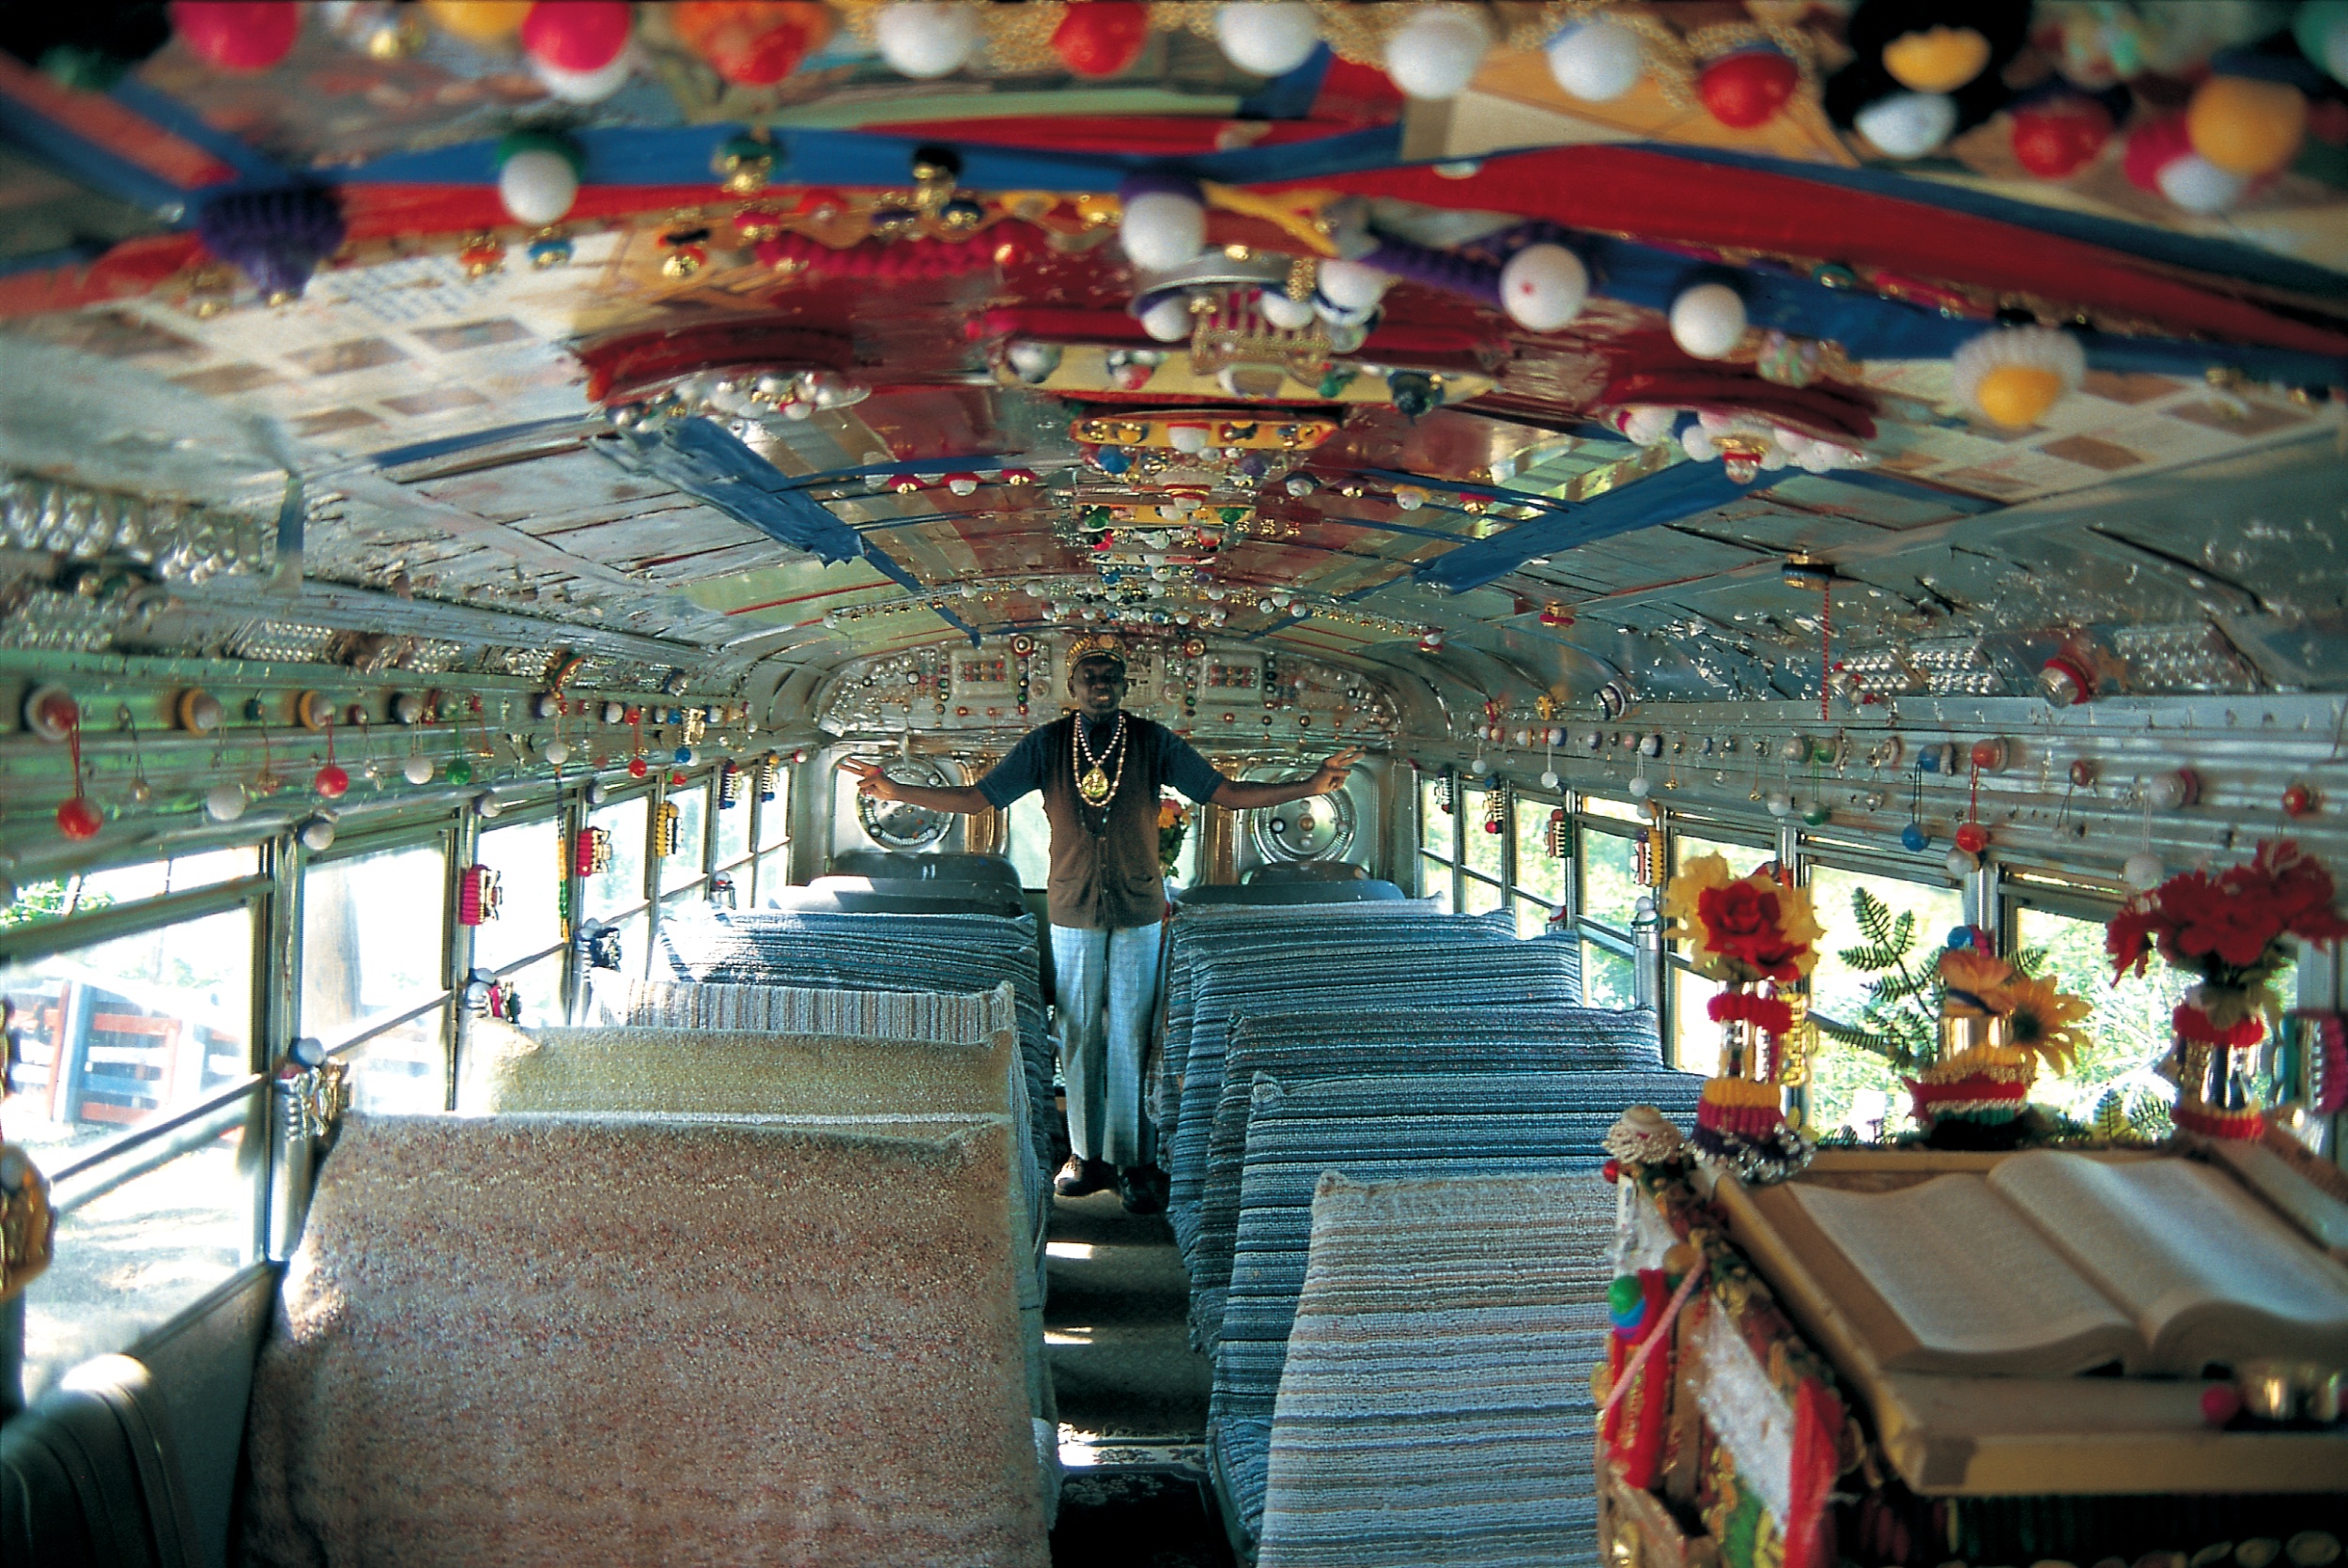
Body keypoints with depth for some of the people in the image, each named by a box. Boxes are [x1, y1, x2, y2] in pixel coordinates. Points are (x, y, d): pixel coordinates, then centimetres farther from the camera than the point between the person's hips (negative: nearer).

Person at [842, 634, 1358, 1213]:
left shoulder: (1153, 742, 0)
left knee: (1131, 1038, 0)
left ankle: (1133, 1162, 7)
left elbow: (1225, 792, -4)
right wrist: (897, 791, -11)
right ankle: (1087, 1155, 17)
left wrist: (1307, 786, -15)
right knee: (1078, 1038, 5)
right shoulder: (1048, 743, 1)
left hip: (1138, 912, -1)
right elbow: (976, 797, 0)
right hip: (1073, 912, 1)